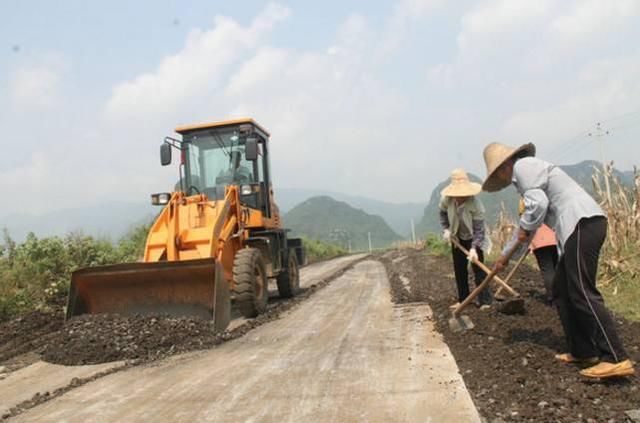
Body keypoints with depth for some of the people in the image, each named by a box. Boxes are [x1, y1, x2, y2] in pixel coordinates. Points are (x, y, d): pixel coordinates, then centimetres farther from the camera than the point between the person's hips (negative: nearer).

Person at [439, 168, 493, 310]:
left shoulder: (475, 204, -33)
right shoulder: (447, 200, -21)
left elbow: (479, 229, -29)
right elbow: (443, 213, 3)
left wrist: (473, 248, -38)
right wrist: (445, 229, -8)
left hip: (473, 239, -4)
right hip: (457, 239, 5)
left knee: (478, 268, -10)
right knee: (459, 269, 9)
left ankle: (485, 300, -3)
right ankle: (463, 299, 21)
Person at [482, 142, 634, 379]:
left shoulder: (522, 166, -2)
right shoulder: (528, 171, 28)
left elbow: (538, 203, -18)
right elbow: (528, 225, 34)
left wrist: (525, 229, 0)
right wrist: (505, 254, 38)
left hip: (582, 223, -10)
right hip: (580, 226, 10)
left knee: (582, 293, -12)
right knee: (561, 290, 13)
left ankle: (616, 359, -12)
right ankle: (582, 351, 16)